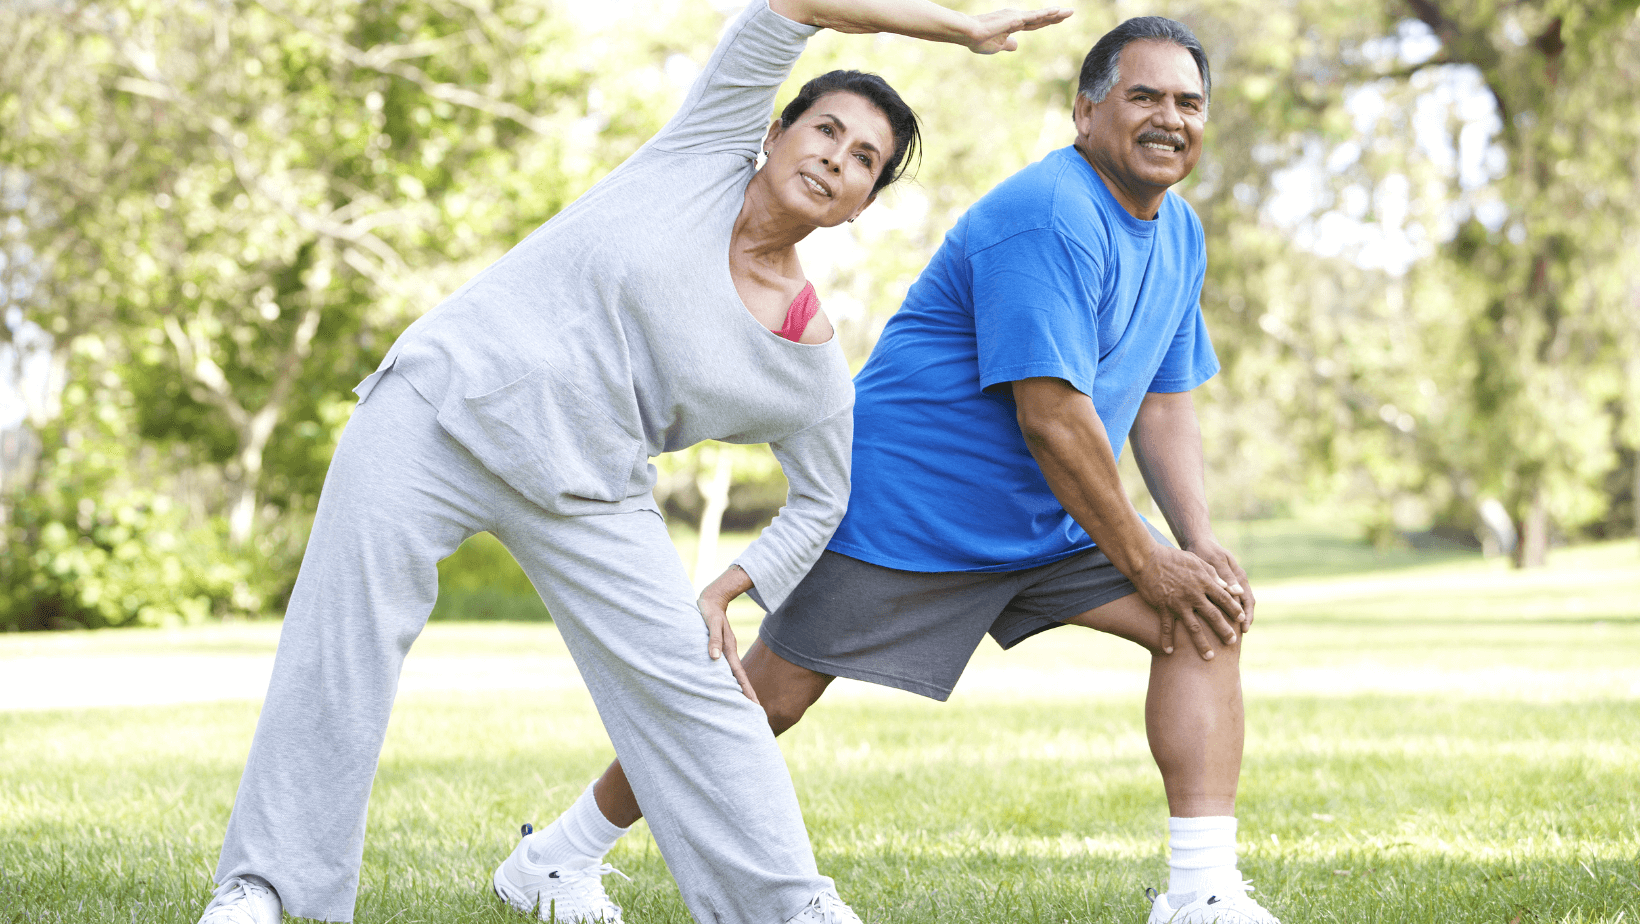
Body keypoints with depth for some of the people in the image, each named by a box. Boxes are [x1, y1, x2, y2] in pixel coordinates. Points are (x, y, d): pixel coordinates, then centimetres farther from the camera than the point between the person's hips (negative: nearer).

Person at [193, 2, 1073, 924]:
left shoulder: (814, 371, 0)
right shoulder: (707, 153, -2)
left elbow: (821, 502, 15)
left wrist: (724, 592, 1)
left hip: (583, 492, 2)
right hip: (444, 400, -2)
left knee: (693, 681, -5)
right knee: (342, 637, -8)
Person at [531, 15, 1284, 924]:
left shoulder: (1179, 234, 8)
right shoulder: (1046, 218, -23)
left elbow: (1162, 399, 12)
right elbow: (1049, 414, -26)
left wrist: (1200, 543, -3)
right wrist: (1143, 560, -19)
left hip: (1043, 525, 9)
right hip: (905, 502, -8)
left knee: (1208, 621, -6)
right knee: (766, 698, -5)